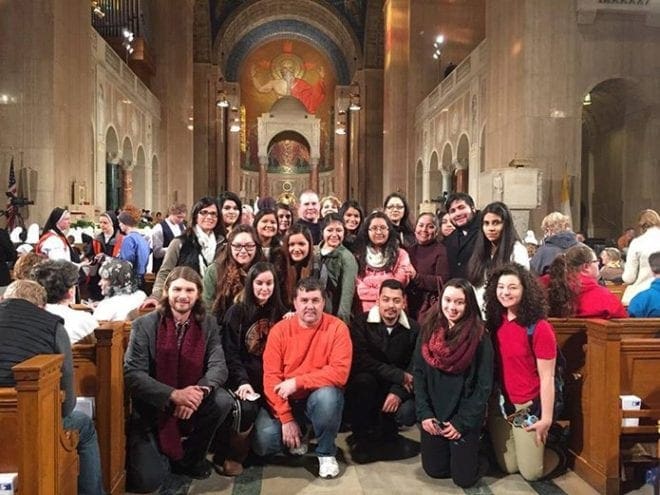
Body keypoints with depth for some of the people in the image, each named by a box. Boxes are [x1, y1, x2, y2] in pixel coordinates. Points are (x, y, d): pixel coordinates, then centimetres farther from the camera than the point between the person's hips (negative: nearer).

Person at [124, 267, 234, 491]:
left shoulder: (208, 324, -1)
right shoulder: (144, 325, -10)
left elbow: (218, 366, -12)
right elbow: (132, 375, -18)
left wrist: (200, 391, -34)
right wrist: (174, 395, -31)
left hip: (192, 404, 3)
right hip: (152, 410, -2)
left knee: (222, 401, -27)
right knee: (147, 480, -18)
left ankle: (190, 458, 0)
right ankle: (163, 455, 21)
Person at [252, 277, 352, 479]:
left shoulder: (337, 327, -13)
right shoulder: (279, 330, -7)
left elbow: (340, 372, -21)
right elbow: (271, 377, -9)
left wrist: (297, 382, -25)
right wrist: (286, 418, -16)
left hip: (320, 396, -1)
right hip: (287, 399, 2)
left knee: (327, 396, -36)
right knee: (263, 444, -19)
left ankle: (326, 452, -6)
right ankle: (297, 435, 17)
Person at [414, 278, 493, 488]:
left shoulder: (480, 336, -12)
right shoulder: (428, 330, -2)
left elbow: (484, 385, -11)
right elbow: (418, 373, -1)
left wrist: (462, 422, -13)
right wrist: (424, 413, -9)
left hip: (465, 417, -3)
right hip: (433, 414, 3)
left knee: (464, 477, 3)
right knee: (434, 470, 9)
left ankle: (469, 448, 33)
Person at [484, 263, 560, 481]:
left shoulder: (539, 328, -17)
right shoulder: (495, 322, 0)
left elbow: (547, 378, -15)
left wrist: (547, 418, -15)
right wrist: (488, 402, 3)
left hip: (528, 407, -5)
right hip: (499, 405, 5)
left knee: (531, 472, 5)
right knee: (509, 467, 13)